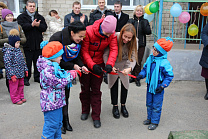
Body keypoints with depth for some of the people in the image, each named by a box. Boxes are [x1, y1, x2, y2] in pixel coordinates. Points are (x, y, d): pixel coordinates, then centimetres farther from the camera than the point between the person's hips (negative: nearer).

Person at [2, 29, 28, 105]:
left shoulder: (18, 50, 9)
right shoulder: (8, 51, -18)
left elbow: (23, 61, 18)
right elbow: (7, 64, -20)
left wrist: (25, 70, 18)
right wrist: (12, 74, -22)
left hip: (21, 73, 8)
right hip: (14, 74, -8)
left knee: (21, 85, 18)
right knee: (14, 87, 5)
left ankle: (21, 97, 32)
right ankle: (15, 99, 17)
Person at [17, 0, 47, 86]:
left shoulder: (40, 17, 12)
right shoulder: (21, 17, 2)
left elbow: (44, 27, 1)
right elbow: (21, 27, -16)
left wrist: (38, 25, -18)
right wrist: (31, 25, -23)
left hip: (38, 44, 4)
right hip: (27, 44, -3)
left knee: (38, 62, 12)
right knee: (28, 62, 3)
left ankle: (37, 77, 26)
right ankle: (26, 78, 16)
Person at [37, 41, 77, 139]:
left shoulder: (53, 66, 9)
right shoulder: (47, 70, -24)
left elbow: (62, 75, 18)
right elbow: (58, 83, -24)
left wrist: (70, 72, 1)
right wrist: (70, 76, -15)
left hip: (57, 101, 11)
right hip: (51, 102, -11)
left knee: (58, 123, 22)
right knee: (51, 125, 1)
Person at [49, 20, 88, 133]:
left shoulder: (78, 41, -11)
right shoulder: (57, 38, -29)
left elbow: (76, 56, 2)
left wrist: (81, 66, -17)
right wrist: (72, 66, -27)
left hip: (66, 70, 6)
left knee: (65, 95, 13)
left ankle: (65, 120, 27)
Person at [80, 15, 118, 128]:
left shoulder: (112, 35, -14)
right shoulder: (88, 31, -25)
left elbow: (113, 50, -19)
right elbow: (84, 51, -22)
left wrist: (109, 64, -36)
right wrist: (92, 65, -33)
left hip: (99, 63, 2)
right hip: (85, 63, -1)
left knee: (96, 90, 5)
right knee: (85, 88, 11)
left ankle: (96, 116, 15)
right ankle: (85, 110, 34)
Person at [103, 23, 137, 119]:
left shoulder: (134, 41, -24)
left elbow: (133, 58, -25)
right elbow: (105, 54, -28)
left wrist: (129, 68, -44)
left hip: (124, 64, 2)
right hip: (113, 63, -2)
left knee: (125, 83, 5)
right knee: (114, 83, 3)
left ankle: (123, 106, 25)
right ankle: (115, 106, 21)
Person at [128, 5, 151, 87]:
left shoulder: (145, 21, 6)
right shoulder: (130, 21, 6)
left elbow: (148, 32, -6)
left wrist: (143, 24, -16)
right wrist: (131, 24, -16)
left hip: (141, 45, 0)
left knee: (138, 62, 0)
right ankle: (133, 77, 19)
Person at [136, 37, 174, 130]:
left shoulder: (165, 63, -19)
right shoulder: (150, 58, -1)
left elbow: (169, 76, -13)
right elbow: (145, 68, 13)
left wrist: (162, 86, -18)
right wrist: (141, 75, -5)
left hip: (158, 88, -6)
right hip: (150, 85, 6)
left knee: (156, 106, 7)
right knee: (149, 104, 19)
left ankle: (155, 122, 22)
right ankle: (149, 118, 37)